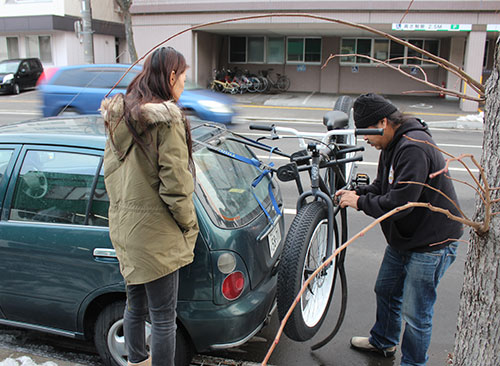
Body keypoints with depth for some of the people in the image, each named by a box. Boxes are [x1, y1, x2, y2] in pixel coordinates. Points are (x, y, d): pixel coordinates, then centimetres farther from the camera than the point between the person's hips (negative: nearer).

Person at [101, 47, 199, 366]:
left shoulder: (119, 115, 7)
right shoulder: (167, 118, -18)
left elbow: (110, 170, 13)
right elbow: (175, 184, -19)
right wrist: (189, 225, -5)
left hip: (124, 228, 9)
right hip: (155, 233, -9)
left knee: (135, 306, 25)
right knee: (163, 318, 5)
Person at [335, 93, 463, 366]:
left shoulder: (414, 148, -28)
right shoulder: (393, 145, 5)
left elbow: (400, 202, -32)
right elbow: (383, 187, 13)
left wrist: (360, 203, -20)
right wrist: (357, 192, -4)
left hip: (431, 243, -10)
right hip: (403, 238, 11)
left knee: (415, 313, 2)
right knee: (386, 291, 24)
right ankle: (383, 342, 48)